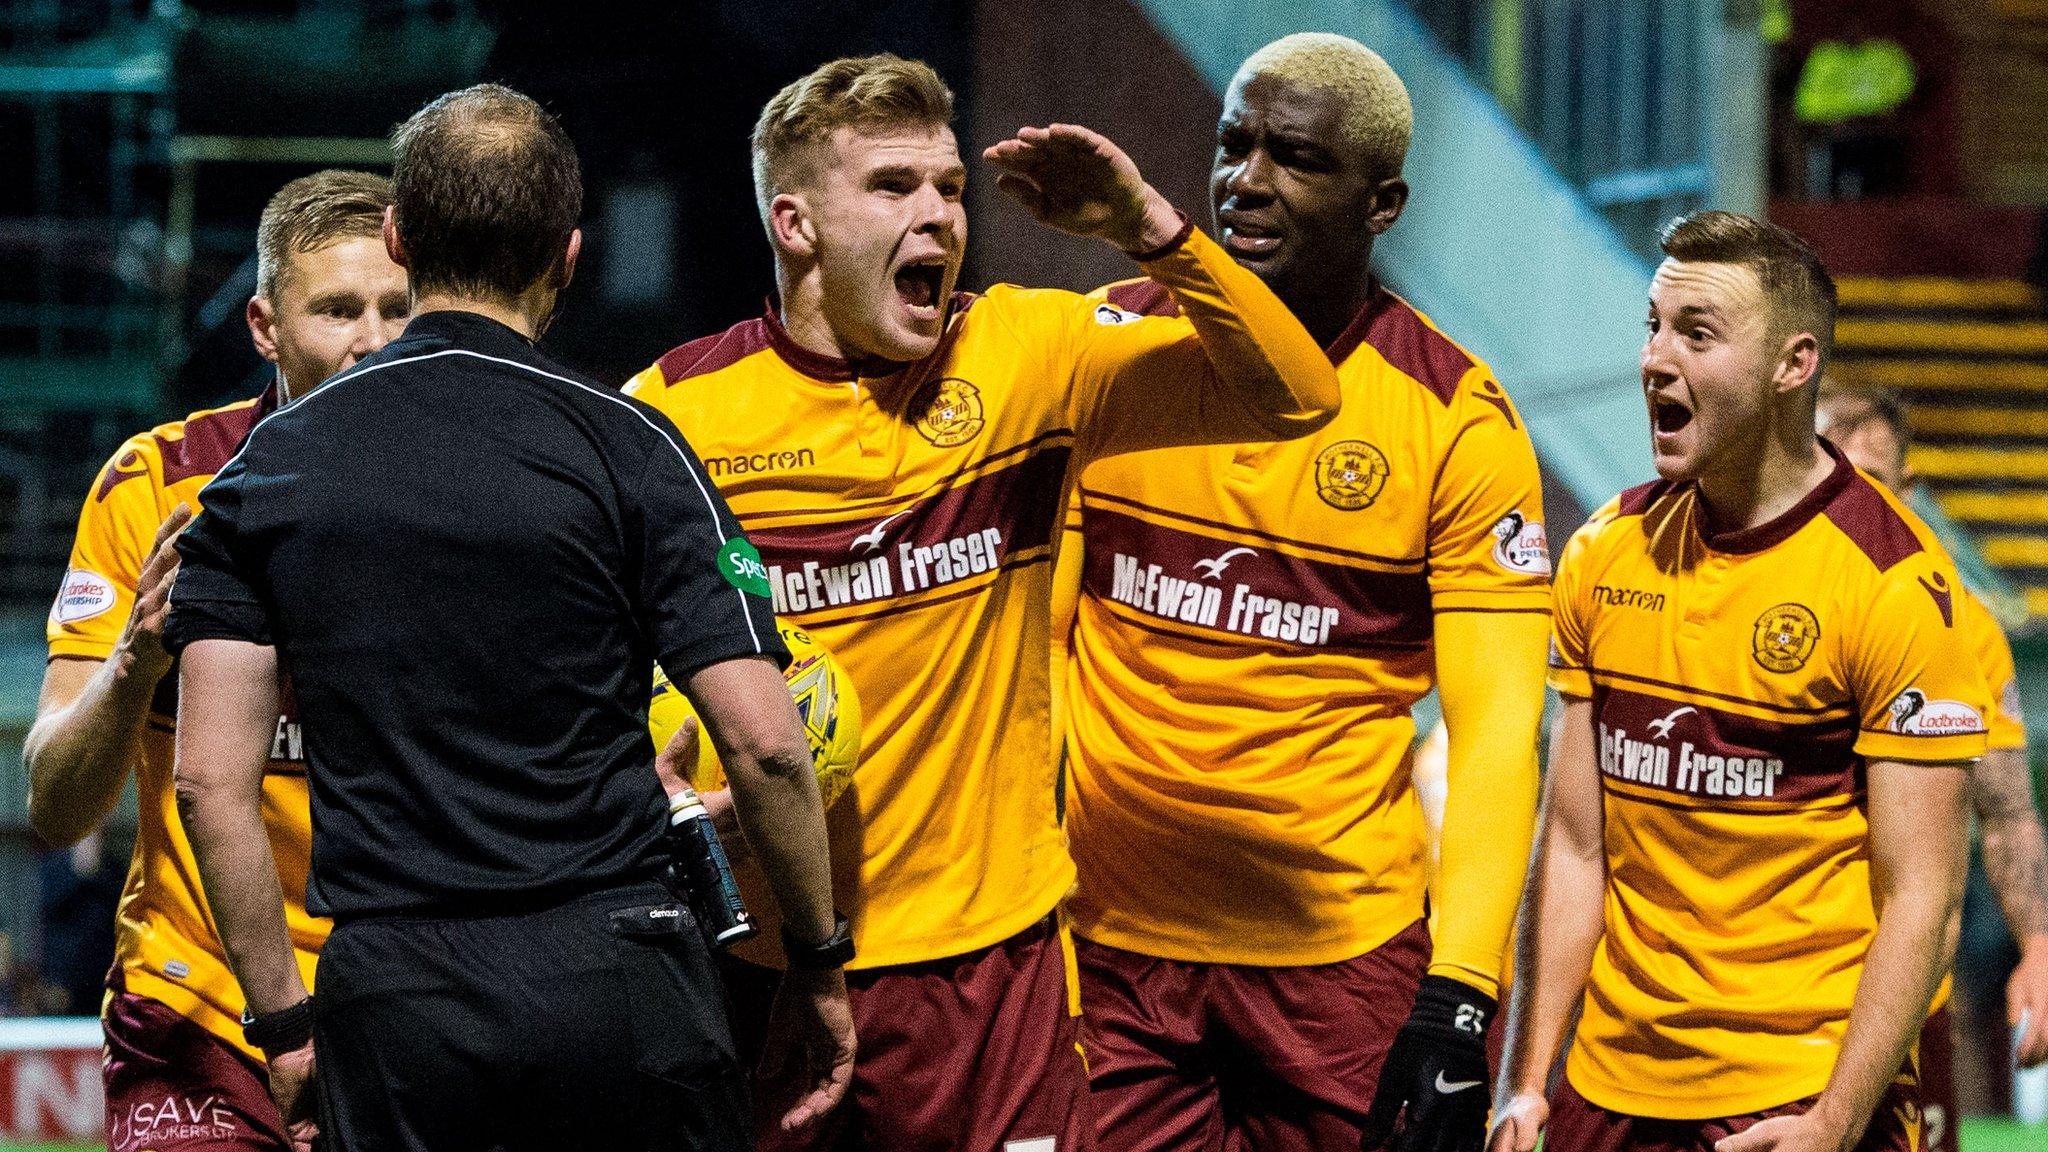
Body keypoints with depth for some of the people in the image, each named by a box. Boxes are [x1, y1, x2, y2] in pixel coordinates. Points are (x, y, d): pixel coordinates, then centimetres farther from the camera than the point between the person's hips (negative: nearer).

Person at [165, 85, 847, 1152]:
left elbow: (211, 778, 2)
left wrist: (282, 1016, 9)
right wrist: (820, 961, 6)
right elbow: (762, 742, -7)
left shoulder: (268, 464, 6)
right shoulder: (624, 446, -2)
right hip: (613, 980, -2)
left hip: (386, 995, 2)